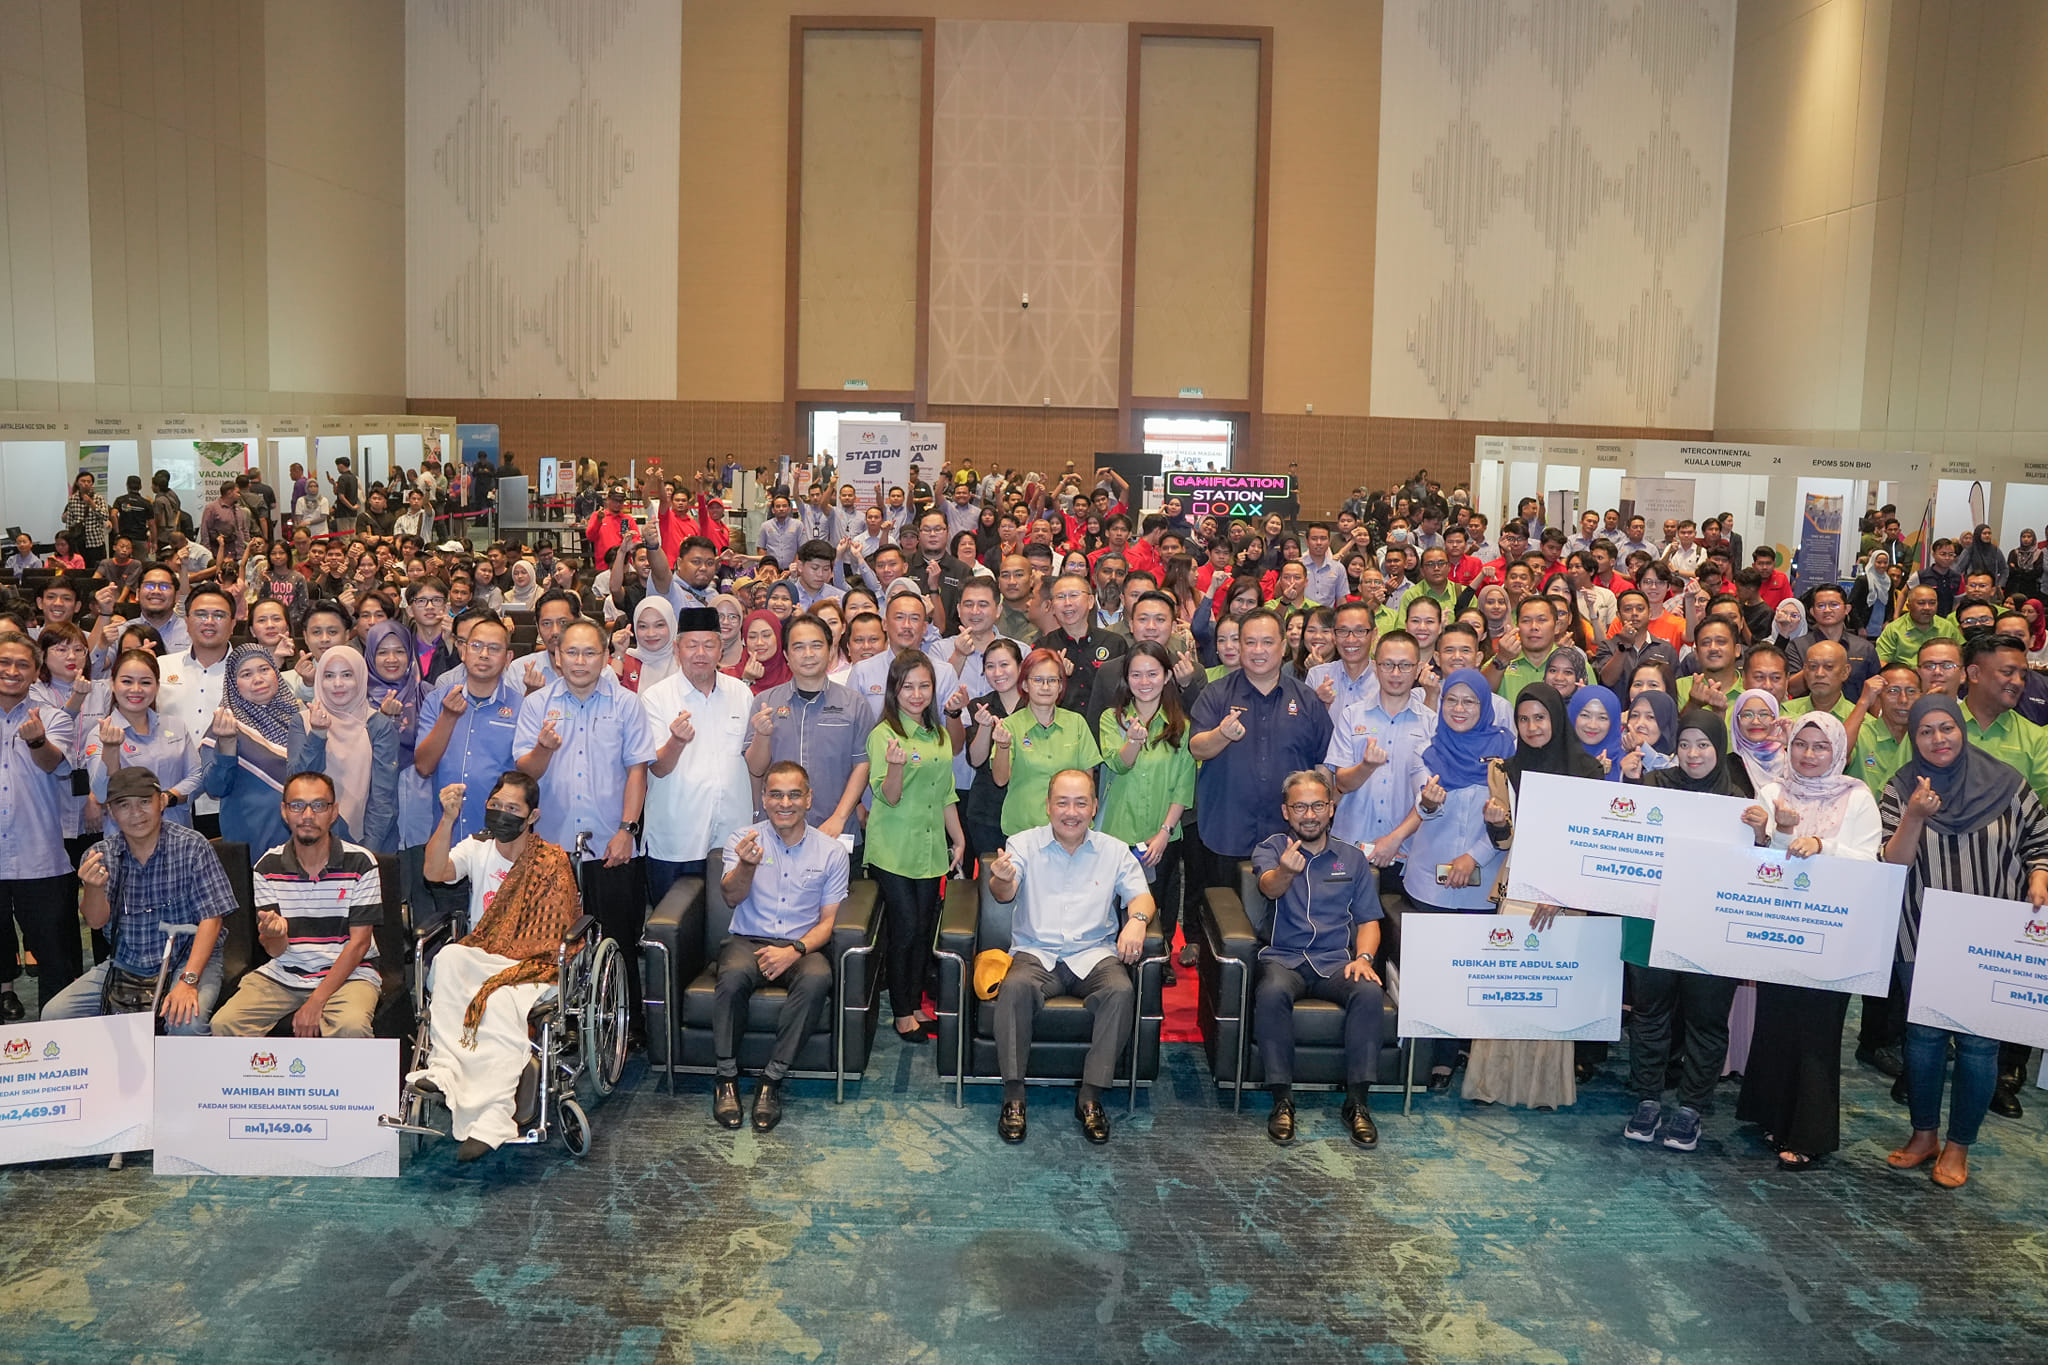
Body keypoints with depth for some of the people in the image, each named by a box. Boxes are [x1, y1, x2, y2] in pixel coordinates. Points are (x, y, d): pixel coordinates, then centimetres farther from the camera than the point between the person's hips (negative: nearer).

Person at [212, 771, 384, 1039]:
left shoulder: (360, 862, -6)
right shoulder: (268, 866, 2)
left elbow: (359, 942, -7)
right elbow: (275, 950, -1)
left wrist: (316, 1001, -16)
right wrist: (274, 934, -27)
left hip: (347, 973, -3)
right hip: (284, 973, 3)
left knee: (351, 1026, -33)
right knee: (225, 1024, -20)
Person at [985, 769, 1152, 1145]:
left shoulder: (1114, 851, 11)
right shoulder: (1025, 844, 5)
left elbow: (1140, 895, 5)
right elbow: (1005, 893, -10)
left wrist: (1137, 920, -20)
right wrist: (1001, 880, -37)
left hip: (1094, 953, 1)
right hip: (1036, 953, -1)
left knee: (1120, 991, -30)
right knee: (1015, 986, -34)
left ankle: (1091, 1097, -21)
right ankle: (1013, 1096, -24)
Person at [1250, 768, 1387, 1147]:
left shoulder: (1352, 857, 17)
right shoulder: (1271, 849, 8)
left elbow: (1369, 918, 15)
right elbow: (1269, 887, -15)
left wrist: (1363, 957, -6)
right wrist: (1286, 870, -39)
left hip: (1336, 960, 2)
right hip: (1283, 958, -2)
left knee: (1370, 993, -30)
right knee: (1272, 992, -36)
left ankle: (1357, 1100, -21)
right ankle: (1282, 1099, -25)